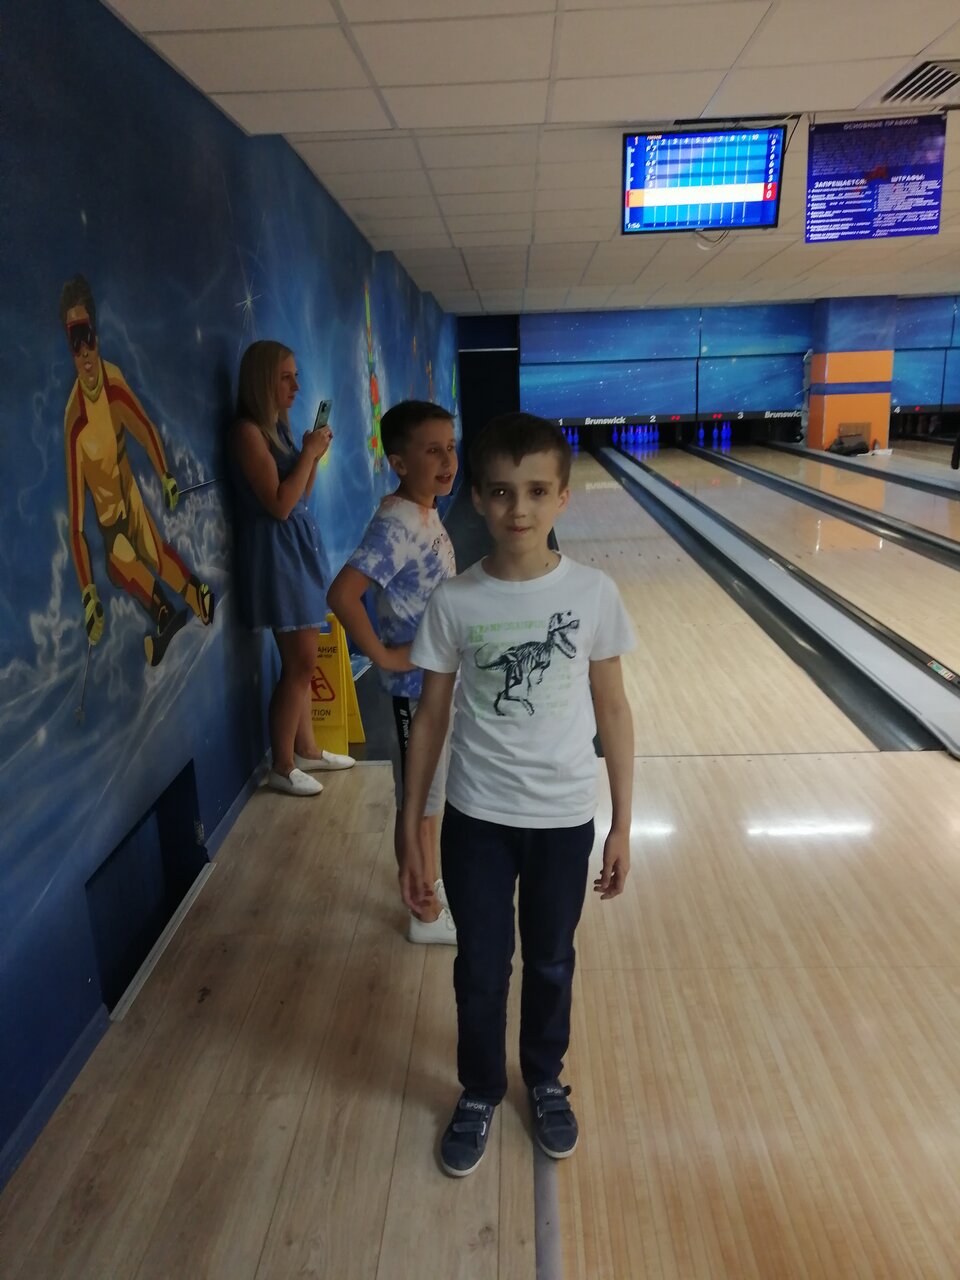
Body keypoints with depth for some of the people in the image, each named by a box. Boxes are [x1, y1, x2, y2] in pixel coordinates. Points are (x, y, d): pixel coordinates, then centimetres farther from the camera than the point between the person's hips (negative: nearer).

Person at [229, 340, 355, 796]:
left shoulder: (278, 425, 12)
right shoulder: (248, 431, -15)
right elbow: (279, 504, -20)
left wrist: (315, 455, 2)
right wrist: (310, 452, -13)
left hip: (298, 545, 9)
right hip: (275, 549, -9)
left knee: (302, 661, 14)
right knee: (300, 662, -5)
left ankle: (306, 750, 26)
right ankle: (282, 767, 8)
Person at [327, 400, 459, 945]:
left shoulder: (425, 513, 4)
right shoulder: (397, 525, -24)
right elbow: (343, 594, -34)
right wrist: (384, 656, -25)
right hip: (421, 687, -9)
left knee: (431, 797, 23)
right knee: (420, 803, 8)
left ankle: (432, 886, 42)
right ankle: (428, 914, 25)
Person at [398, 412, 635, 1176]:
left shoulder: (593, 595, -11)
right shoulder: (454, 602, -11)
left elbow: (613, 712, -2)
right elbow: (431, 720, -3)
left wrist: (623, 826, 1)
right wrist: (410, 833, 0)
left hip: (563, 818, 0)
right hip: (476, 819, 0)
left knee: (550, 963, 20)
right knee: (481, 969, 16)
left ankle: (546, 1083, 48)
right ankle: (479, 1093, 43)